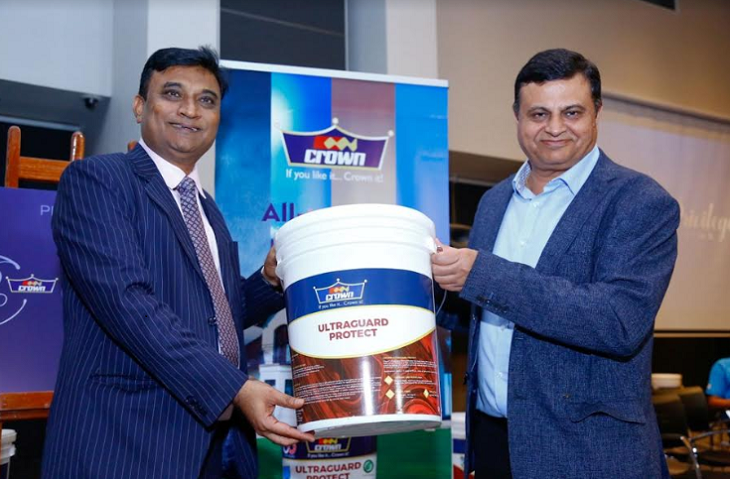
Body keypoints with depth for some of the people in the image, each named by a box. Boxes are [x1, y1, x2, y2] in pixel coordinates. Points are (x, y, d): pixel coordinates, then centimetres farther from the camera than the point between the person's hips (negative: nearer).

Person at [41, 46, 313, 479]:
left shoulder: (208, 209, 17)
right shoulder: (94, 179, -6)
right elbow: (126, 301, -19)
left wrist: (271, 280, 1)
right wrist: (234, 388, -23)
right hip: (124, 441, -7)